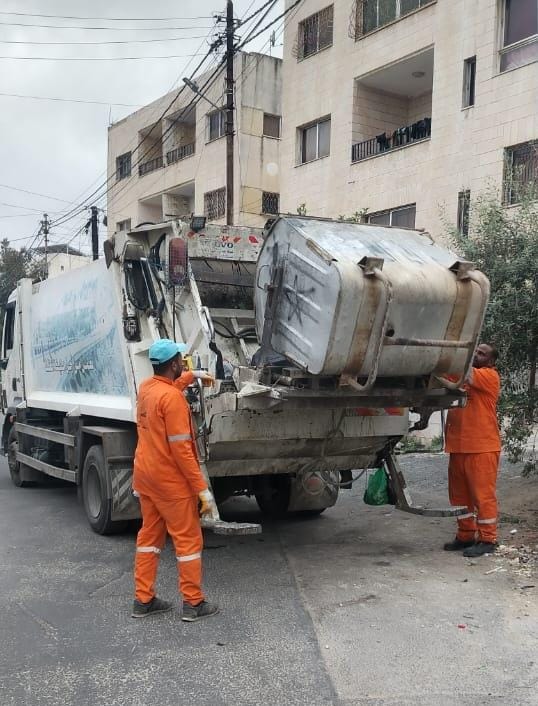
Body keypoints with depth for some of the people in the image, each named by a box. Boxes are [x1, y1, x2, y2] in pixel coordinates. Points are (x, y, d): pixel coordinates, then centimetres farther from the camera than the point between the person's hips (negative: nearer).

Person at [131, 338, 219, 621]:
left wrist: (193, 375, 34)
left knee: (149, 535, 15)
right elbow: (181, 449, -24)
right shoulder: (173, 398, -22)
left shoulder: (146, 387, 3)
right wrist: (203, 488, -21)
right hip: (170, 480, -8)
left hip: (145, 474, 9)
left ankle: (143, 600, 21)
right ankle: (193, 603, 11)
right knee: (188, 539, 3)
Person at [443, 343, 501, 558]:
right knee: (460, 494, 13)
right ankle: (466, 536, 25)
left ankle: (487, 539, 8)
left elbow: (467, 375, -21)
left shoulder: (490, 375, -6)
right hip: (458, 447, 8)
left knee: (483, 494, -1)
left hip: (482, 447, -7)